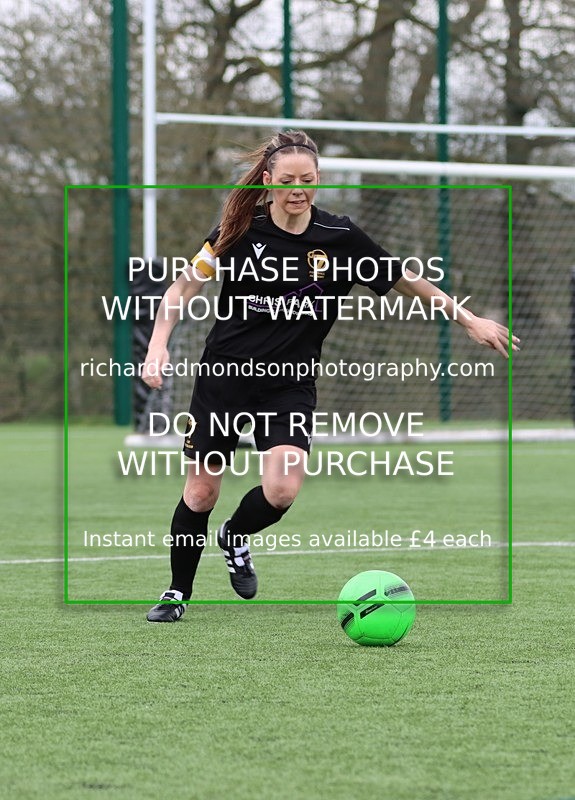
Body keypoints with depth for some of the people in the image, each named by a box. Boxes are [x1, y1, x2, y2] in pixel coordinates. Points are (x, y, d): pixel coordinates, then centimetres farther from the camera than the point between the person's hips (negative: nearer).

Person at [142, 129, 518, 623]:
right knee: (201, 492, 1)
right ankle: (178, 592, 23)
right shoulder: (242, 229, -8)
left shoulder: (340, 238, -7)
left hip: (290, 384, 0)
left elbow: (408, 282, 4)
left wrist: (470, 321, 4)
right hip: (225, 374, 0)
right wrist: (160, 344, -15)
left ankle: (236, 540, 16)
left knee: (282, 490, -18)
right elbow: (184, 288, -1)